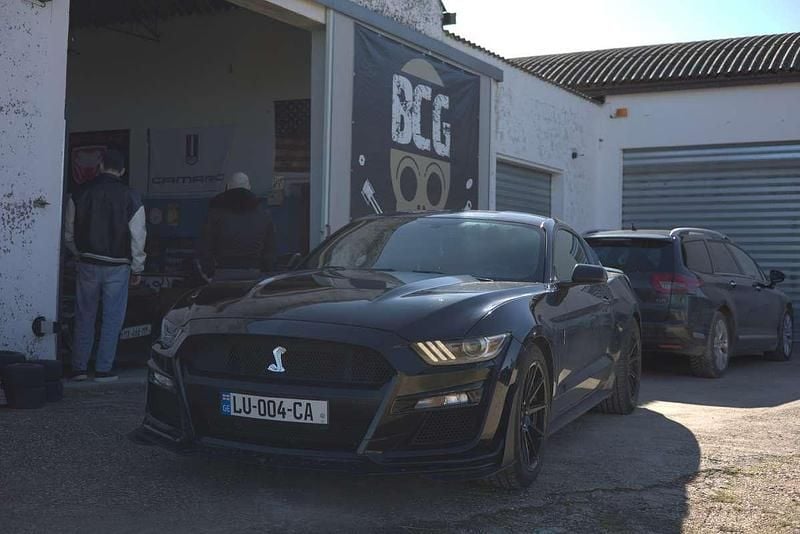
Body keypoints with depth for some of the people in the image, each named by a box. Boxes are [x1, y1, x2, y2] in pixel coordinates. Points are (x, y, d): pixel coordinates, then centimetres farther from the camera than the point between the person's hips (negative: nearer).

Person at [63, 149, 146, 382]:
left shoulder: (79, 194, 1)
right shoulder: (130, 197, -7)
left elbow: (69, 235, 6)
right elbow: (138, 237, -5)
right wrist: (137, 269, 5)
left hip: (87, 265, 2)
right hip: (118, 267, -2)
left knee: (84, 317, 12)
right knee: (112, 319, 5)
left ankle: (79, 367, 14)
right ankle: (103, 369, 6)